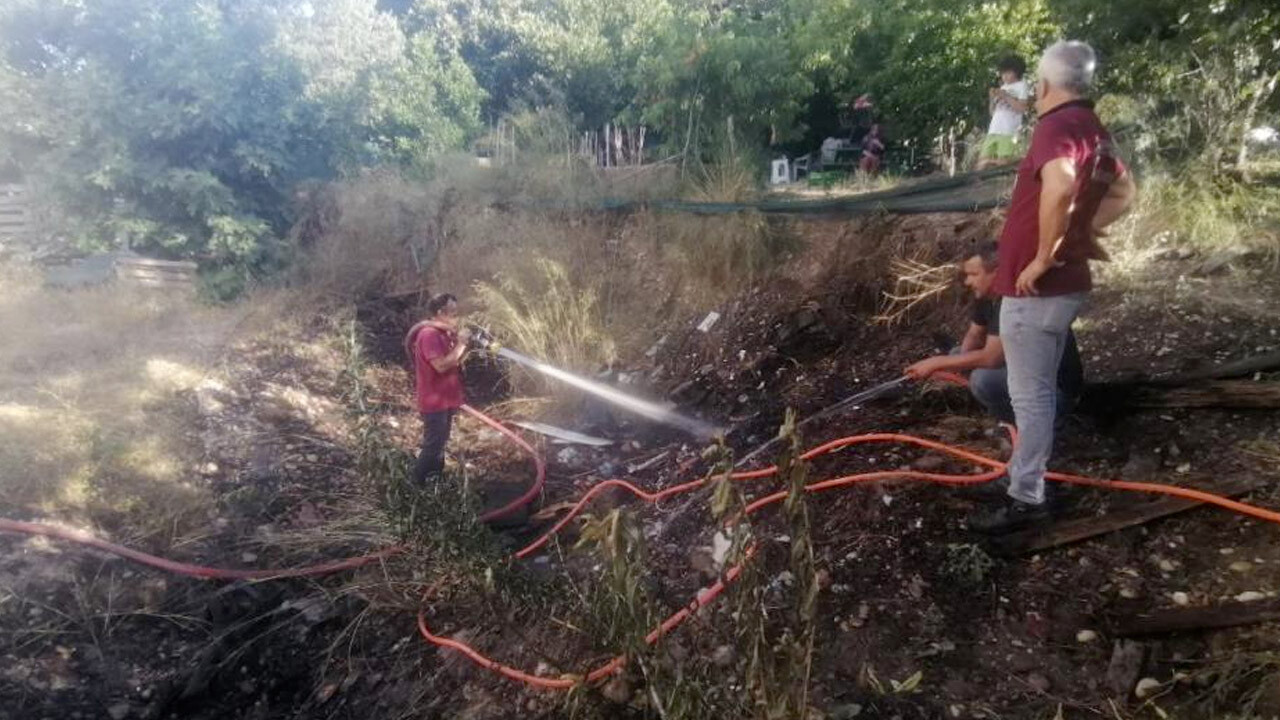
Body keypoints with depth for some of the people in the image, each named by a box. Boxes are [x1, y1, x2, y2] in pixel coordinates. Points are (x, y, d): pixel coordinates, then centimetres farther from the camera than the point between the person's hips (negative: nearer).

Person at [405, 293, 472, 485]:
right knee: (433, 445, -3)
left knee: (440, 443, 18)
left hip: (445, 399, 10)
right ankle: (419, 482, 9)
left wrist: (463, 343, -2)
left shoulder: (443, 333, 10)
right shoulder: (429, 334, -21)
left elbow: (455, 362, 14)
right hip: (434, 402, -10)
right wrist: (460, 344, -22)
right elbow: (441, 365, -29)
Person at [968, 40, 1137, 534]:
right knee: (1040, 391, 19)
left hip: (1034, 288, -10)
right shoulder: (1093, 131, 13)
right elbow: (1124, 192, 27)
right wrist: (1082, 233, 17)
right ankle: (1027, 476, 32)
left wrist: (1044, 256, -25)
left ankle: (1026, 500, 6)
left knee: (1029, 395, -3)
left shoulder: (1058, 125, -16)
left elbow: (1059, 187, -36)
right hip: (1066, 284, 10)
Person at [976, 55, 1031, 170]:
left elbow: (1023, 108, -6)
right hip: (993, 131, 6)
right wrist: (992, 99, 6)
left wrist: (1006, 96, -6)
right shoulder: (1002, 87, 25)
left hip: (1009, 132, -6)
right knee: (982, 164, -2)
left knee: (1003, 164, -17)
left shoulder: (1021, 85, 7)